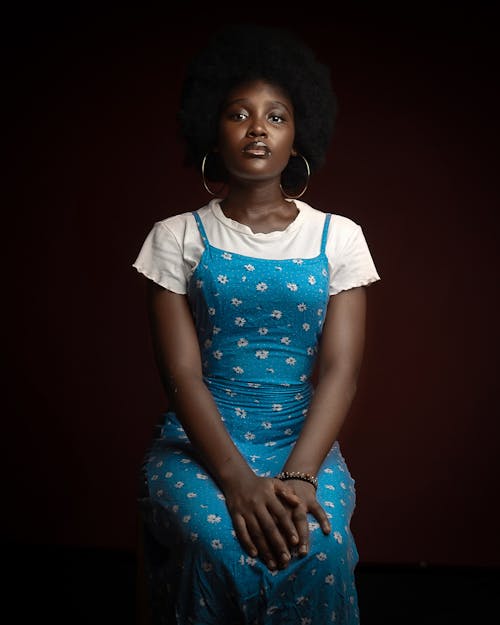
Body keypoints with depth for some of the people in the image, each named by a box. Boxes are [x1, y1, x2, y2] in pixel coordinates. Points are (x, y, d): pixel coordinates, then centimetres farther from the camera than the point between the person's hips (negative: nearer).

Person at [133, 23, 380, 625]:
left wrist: (298, 476, -20)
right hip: (200, 440, 0)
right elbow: (181, 373, -5)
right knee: (219, 549, -31)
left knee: (318, 553, -30)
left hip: (305, 440, 1)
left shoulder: (338, 237, 7)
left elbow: (340, 370, -3)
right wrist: (239, 480, -20)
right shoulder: (178, 237, 5)